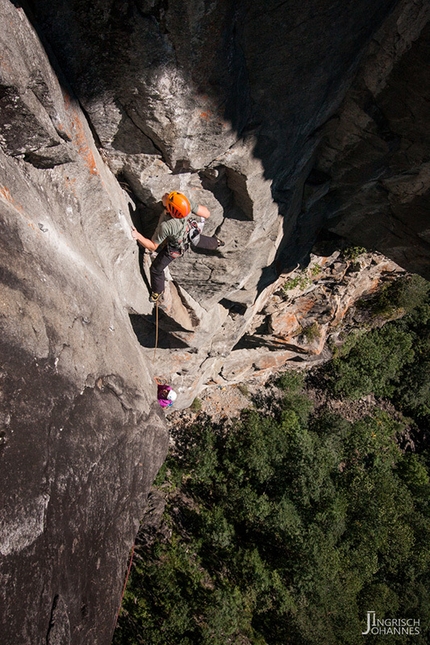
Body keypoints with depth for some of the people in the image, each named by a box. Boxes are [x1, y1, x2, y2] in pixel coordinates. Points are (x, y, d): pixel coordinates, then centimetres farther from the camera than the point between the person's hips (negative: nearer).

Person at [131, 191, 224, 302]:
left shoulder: (165, 225, -48)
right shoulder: (185, 203, -37)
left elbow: (153, 246, -34)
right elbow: (207, 214, -24)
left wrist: (138, 236, -50)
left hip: (175, 247, -5)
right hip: (190, 233, 5)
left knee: (156, 269, 16)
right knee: (199, 240, 40)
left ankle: (157, 291, 41)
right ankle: (215, 243, 71)